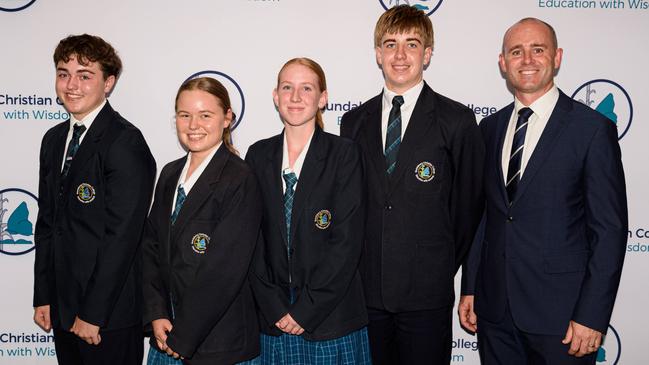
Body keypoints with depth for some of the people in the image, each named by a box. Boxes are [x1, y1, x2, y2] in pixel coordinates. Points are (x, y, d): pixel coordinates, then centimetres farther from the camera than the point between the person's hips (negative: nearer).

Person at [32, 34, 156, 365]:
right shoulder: (54, 139, 10)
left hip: (109, 314, -7)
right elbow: (46, 223, 12)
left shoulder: (126, 142, -16)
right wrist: (43, 298, 9)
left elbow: (122, 234, -19)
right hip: (62, 309, 7)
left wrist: (93, 314, -15)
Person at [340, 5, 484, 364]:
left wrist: (443, 267, 5)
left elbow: (468, 202, 1)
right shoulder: (354, 122, 7)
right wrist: (358, 268, 7)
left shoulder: (457, 120, -4)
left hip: (427, 291, -3)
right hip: (366, 290, 3)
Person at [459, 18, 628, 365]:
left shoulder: (593, 128, -7)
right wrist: (470, 288, 8)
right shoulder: (490, 127, 7)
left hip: (559, 312, -4)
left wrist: (591, 316, -12)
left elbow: (609, 229, -9)